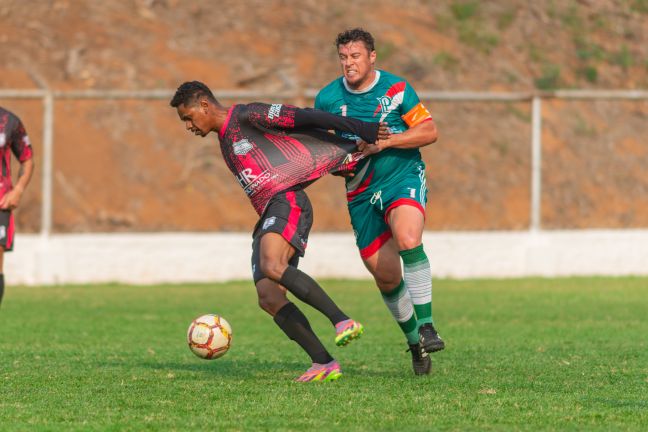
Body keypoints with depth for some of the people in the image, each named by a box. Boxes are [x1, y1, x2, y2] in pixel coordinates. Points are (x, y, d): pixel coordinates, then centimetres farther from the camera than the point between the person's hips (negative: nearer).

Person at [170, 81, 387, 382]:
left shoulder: (246, 117, 0)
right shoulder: (226, 142, 27)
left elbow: (303, 118, -5)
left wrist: (362, 129, -8)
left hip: (287, 202, -9)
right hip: (268, 216, 9)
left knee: (272, 266, -34)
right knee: (268, 298, -8)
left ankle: (343, 322, -36)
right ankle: (323, 363, -13)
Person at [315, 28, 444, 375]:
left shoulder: (396, 89, -7)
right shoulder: (328, 98, 1)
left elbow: (429, 132, -8)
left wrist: (384, 142, -18)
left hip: (404, 180, -3)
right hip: (361, 193, 3)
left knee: (408, 239, -33)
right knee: (386, 277, 3)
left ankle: (426, 326, -28)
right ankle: (413, 340, 25)